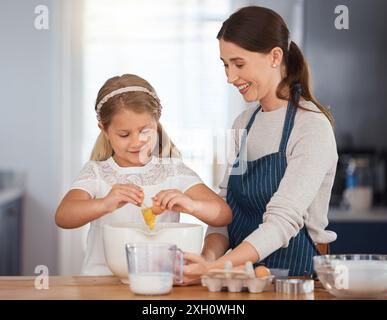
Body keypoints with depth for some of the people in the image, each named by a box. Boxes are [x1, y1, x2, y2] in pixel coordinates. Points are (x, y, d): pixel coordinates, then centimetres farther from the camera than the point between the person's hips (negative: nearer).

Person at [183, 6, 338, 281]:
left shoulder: (313, 127, -10)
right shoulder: (244, 123, 12)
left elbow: (284, 220, -19)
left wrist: (215, 267, -28)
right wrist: (209, 257, -10)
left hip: (296, 274, -5)